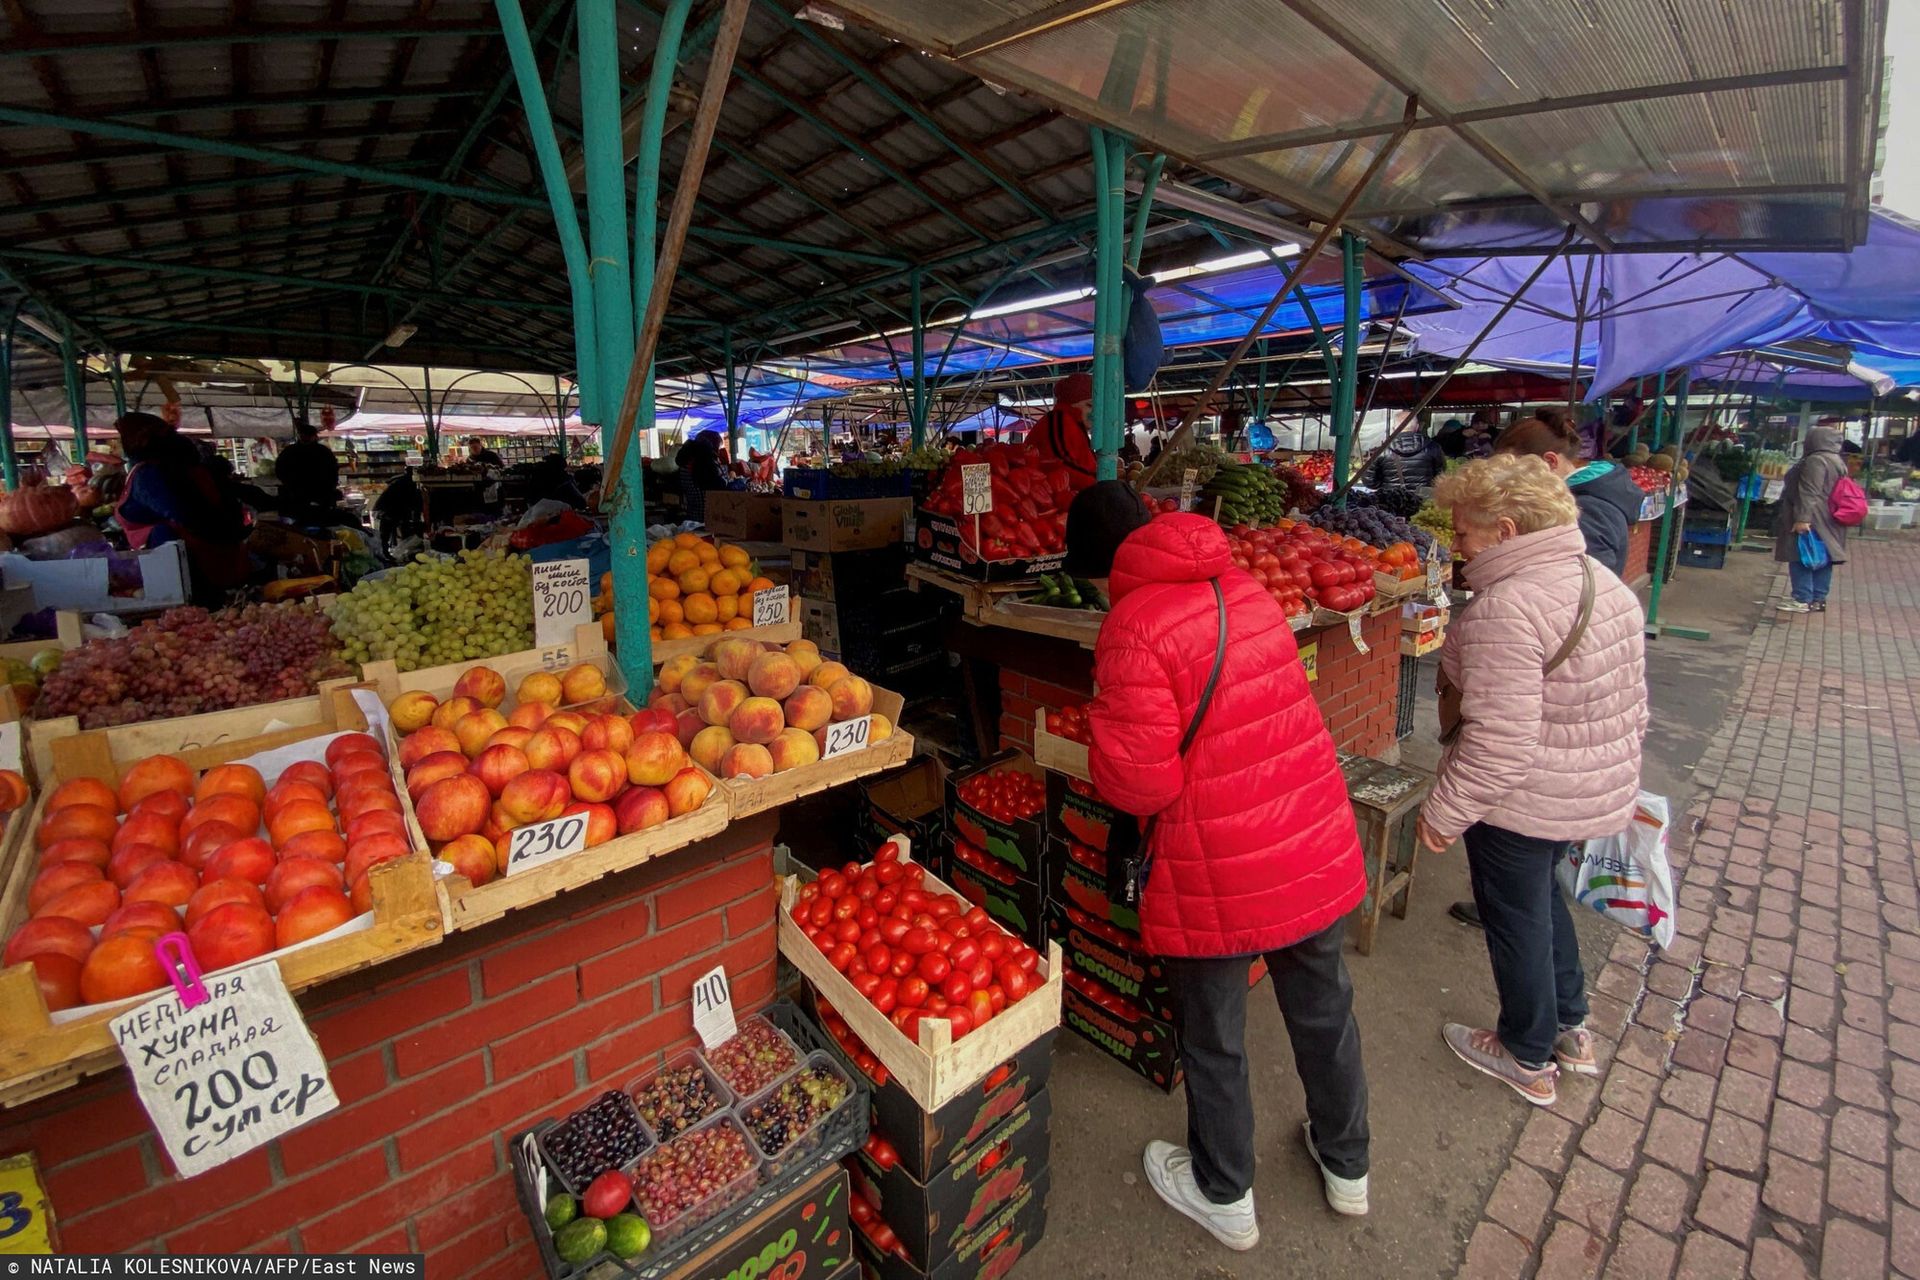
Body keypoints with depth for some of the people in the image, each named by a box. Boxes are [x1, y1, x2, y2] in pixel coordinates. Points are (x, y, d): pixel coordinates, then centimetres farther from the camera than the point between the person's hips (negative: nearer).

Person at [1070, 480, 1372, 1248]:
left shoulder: (1133, 624, -20)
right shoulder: (1245, 588, 2)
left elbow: (1140, 781, -22)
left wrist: (1103, 728, -3)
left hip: (1220, 873, -6)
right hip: (1318, 846, 7)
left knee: (1213, 1039, 18)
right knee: (1323, 1010, 27)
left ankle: (1225, 1197, 42)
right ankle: (1346, 1166, 51)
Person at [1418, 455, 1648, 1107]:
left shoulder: (1505, 610, -29)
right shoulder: (1608, 583, 2)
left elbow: (1500, 740, -31)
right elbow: (1633, 703, 11)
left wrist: (1444, 811, -20)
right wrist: (1614, 768, 23)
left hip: (1522, 803, -9)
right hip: (1598, 789, 9)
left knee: (1516, 917, 12)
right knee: (1541, 895, 29)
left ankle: (1530, 1060, 35)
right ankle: (1571, 1028, 46)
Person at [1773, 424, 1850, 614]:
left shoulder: (1816, 461, -16)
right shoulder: (1838, 461, 17)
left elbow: (1809, 493, -23)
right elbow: (1827, 490, 22)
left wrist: (1802, 518, -27)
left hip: (1813, 520, -10)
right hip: (1828, 520, 10)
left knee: (1801, 558, -6)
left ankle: (1803, 600, -6)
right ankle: (1818, 600, 14)